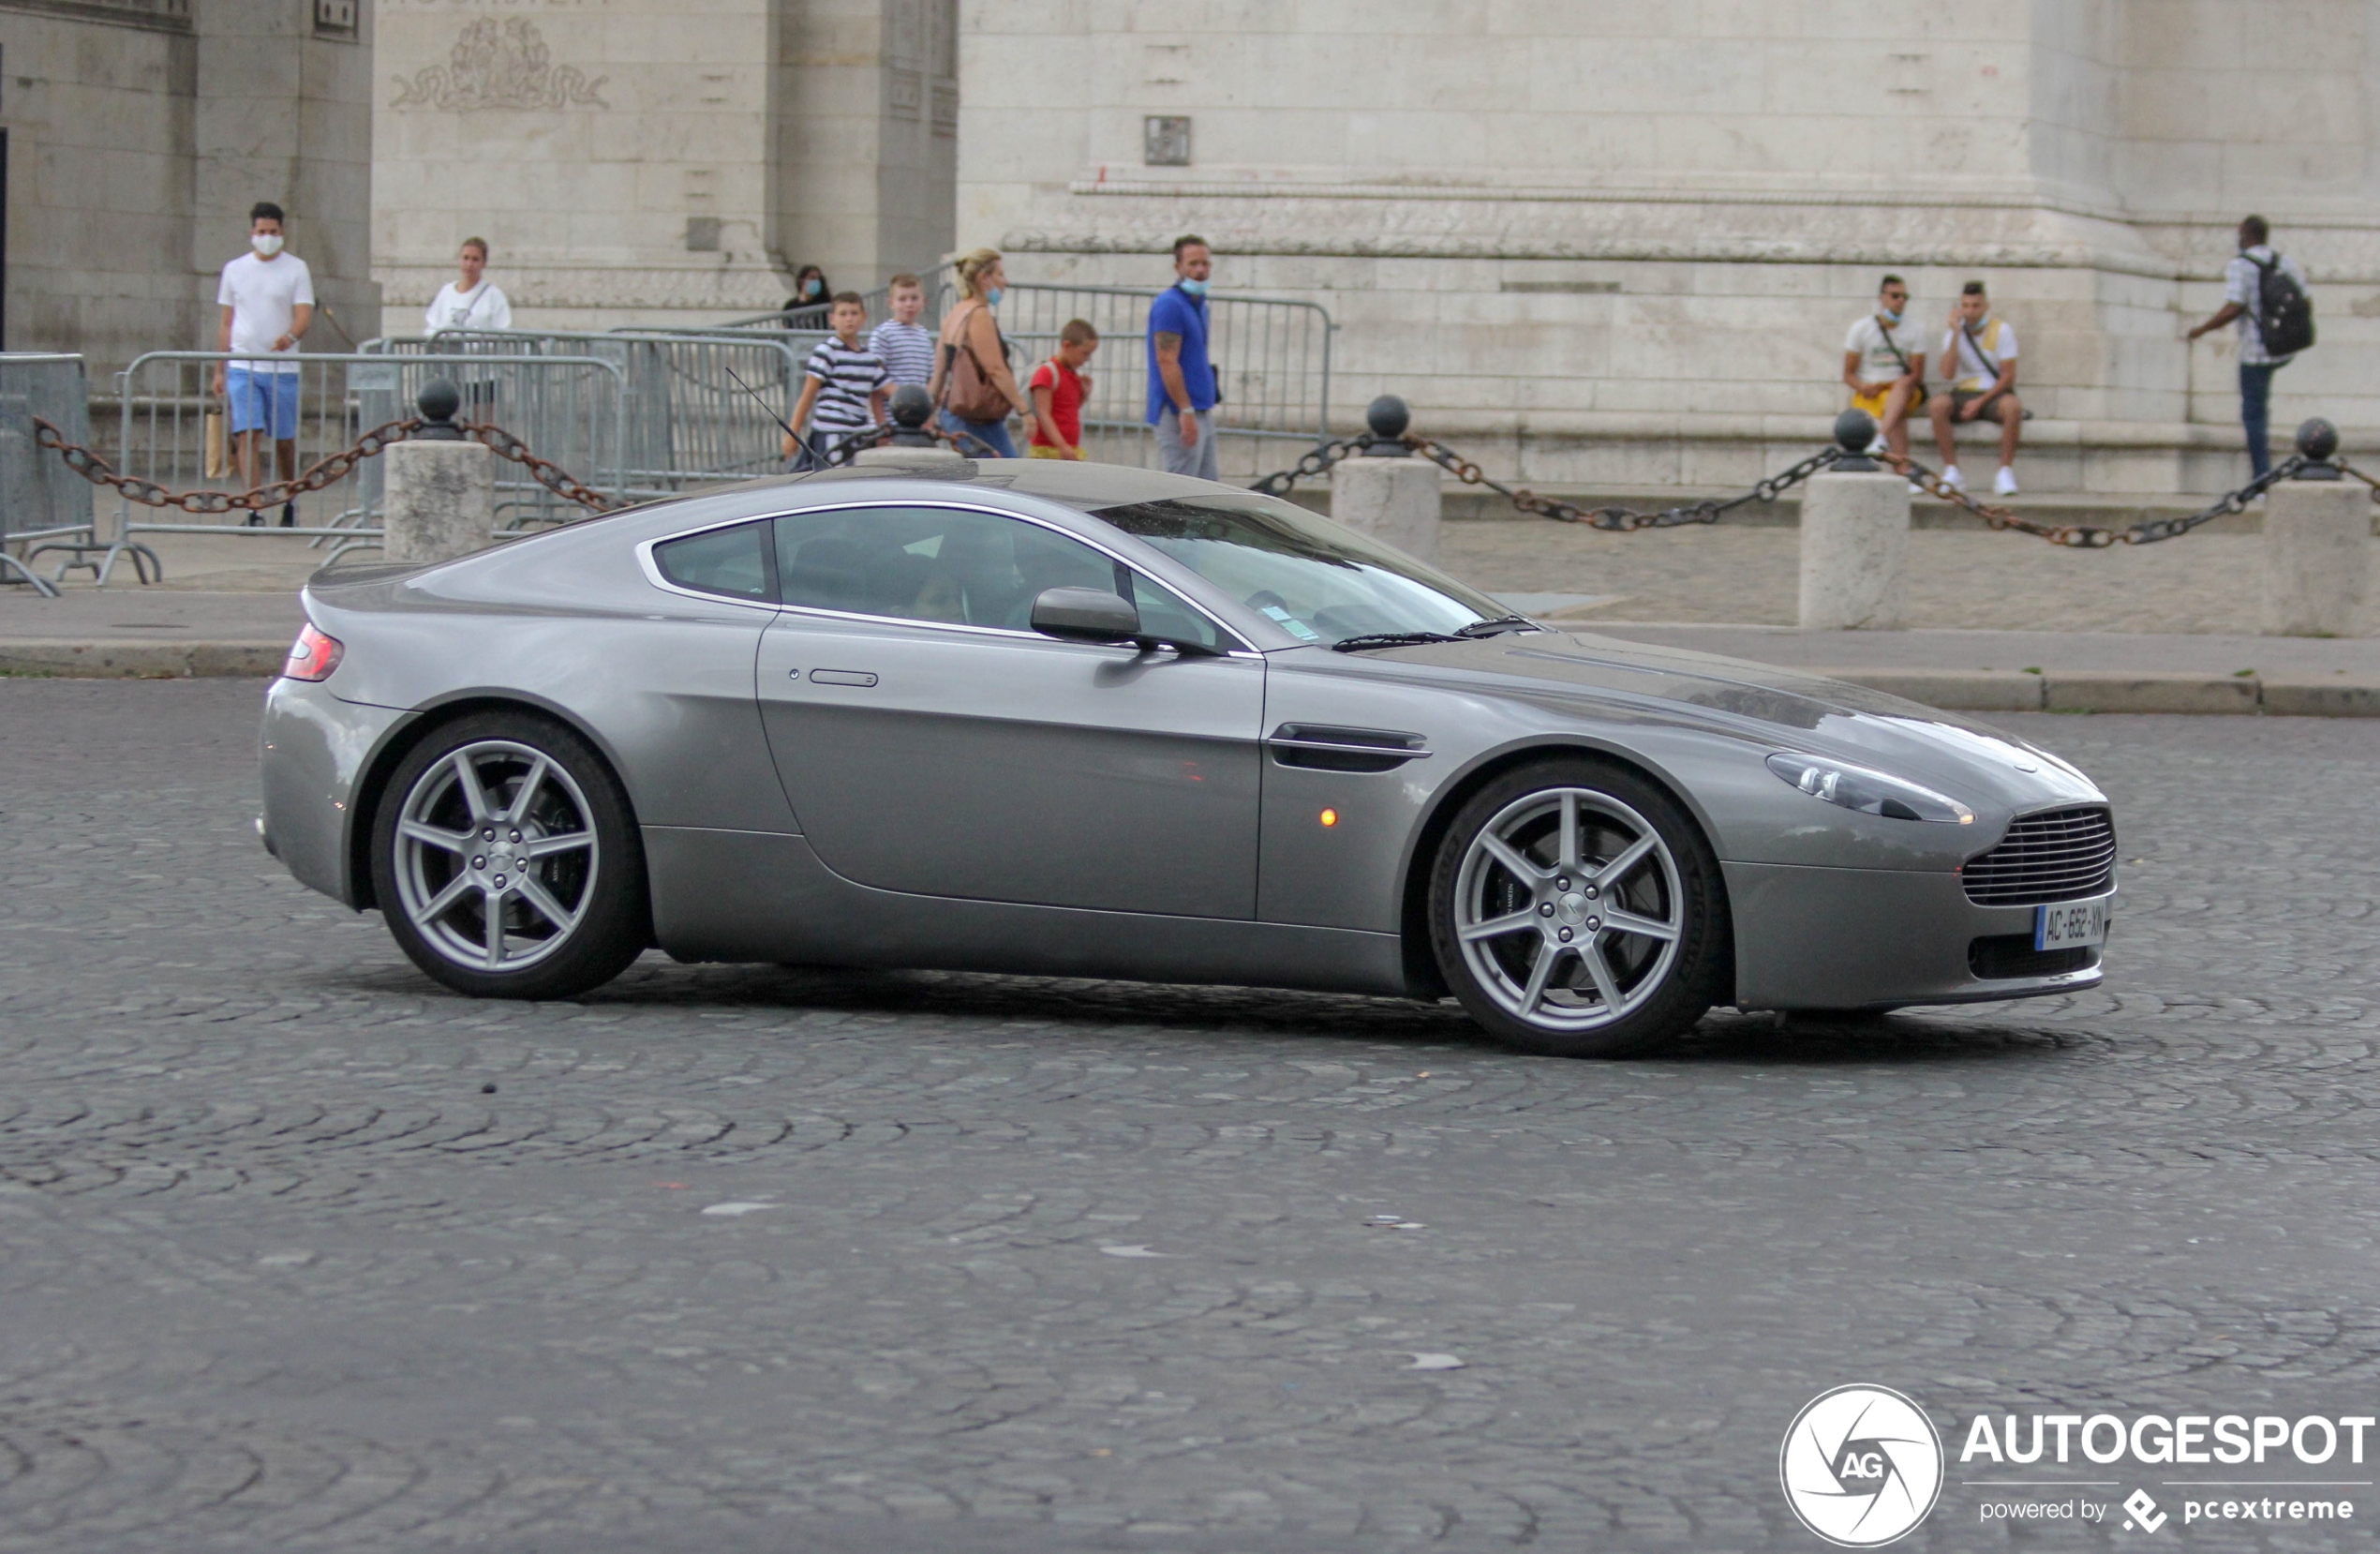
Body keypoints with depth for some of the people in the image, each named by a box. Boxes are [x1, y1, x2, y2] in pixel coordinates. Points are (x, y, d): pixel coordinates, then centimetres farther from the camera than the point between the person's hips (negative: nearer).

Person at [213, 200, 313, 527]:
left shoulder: (296, 269, 4)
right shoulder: (235, 270, 11)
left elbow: (304, 313, -6)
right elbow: (226, 323, 15)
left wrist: (290, 336, -29)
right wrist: (219, 370, 12)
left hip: (283, 368, -1)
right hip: (242, 365, 1)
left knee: (284, 439, 6)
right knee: (246, 436, -12)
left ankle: (289, 501, 26)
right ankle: (256, 509, -16)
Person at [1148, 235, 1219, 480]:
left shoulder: (1198, 304, 16)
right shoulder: (1170, 304, -13)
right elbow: (1167, 362, -20)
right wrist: (1186, 411, -24)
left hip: (1201, 412, 10)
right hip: (1178, 414, -10)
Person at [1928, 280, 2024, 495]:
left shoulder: (2001, 330, -3)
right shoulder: (1954, 334, 5)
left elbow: (2008, 376, -6)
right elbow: (1947, 373, -11)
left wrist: (1980, 402, -15)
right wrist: (1956, 333, -15)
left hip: (1994, 395, -2)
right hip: (1963, 394, 2)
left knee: (2013, 406, -36)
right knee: (1939, 405, -30)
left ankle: (2005, 472, -28)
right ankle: (1952, 471, -26)